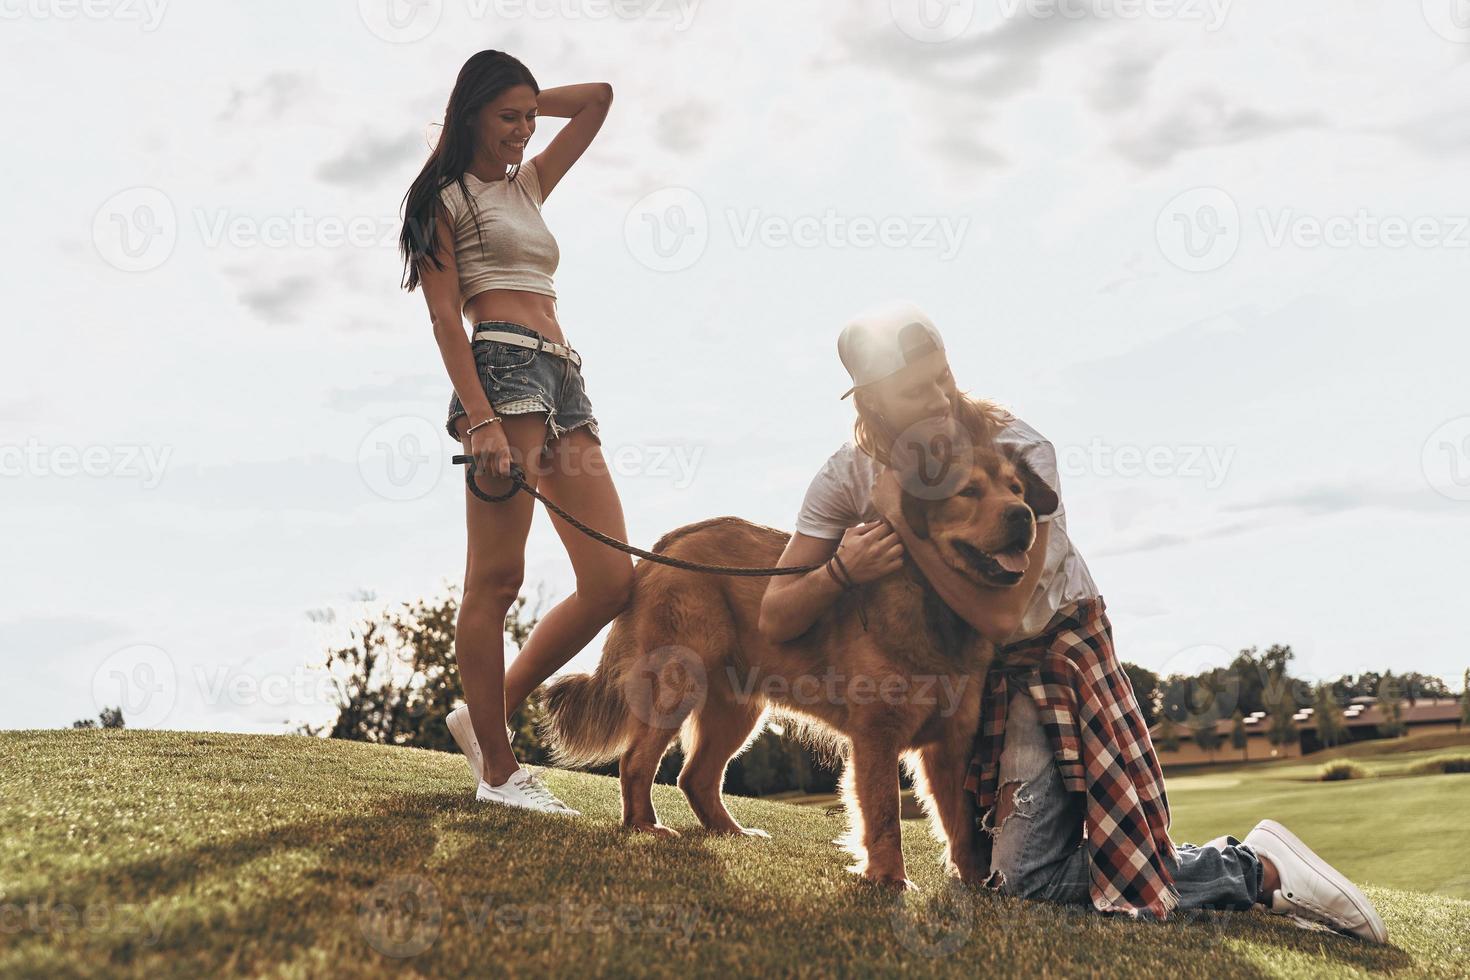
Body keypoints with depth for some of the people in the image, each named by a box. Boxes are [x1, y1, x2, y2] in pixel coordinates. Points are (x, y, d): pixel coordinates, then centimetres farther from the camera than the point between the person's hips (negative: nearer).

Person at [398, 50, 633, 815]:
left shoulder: (528, 185, 28)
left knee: (614, 583, 0)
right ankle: (497, 770, -3)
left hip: (564, 382, 8)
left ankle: (488, 715, 12)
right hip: (504, 368, -8)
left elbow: (598, 97, 36)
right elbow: (444, 316, -5)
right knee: (496, 577, -10)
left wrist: (528, 101, 26)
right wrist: (481, 420, -17)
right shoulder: (447, 199, 8)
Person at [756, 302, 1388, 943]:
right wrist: (842, 571, -37)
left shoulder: (1018, 451, -25)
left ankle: (1260, 868, -6)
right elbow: (774, 620, -18)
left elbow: (1001, 614, -31)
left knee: (1024, 876, -16)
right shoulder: (848, 477, -14)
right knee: (987, 861, 14)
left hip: (1047, 653, -6)